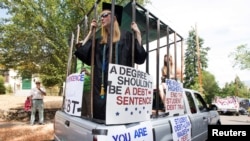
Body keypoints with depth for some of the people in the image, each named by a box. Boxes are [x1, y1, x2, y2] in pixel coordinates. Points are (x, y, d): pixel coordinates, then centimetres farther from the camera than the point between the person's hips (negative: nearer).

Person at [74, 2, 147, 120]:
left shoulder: (126, 36, 8)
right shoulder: (99, 40, 19)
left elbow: (140, 56, -1)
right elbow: (82, 52, 12)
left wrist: (137, 33, -2)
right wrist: (91, 32, 17)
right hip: (101, 83, 4)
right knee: (100, 114, 3)